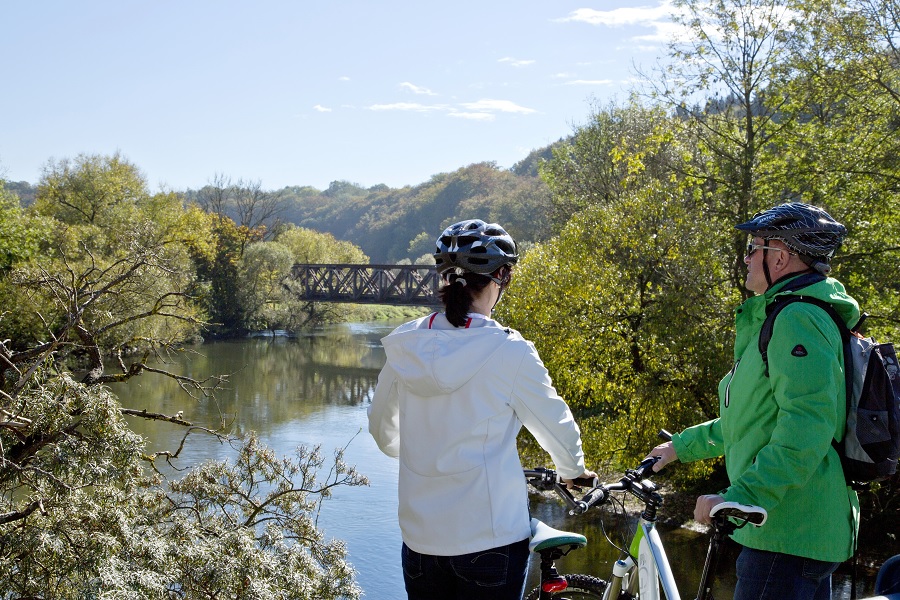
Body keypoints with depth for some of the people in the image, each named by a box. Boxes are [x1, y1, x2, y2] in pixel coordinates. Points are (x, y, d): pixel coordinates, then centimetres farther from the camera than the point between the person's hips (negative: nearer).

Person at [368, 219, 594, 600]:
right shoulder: (509, 352, -15)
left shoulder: (405, 346, -3)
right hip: (490, 538, -4)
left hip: (419, 536, 4)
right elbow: (557, 428, -3)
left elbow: (381, 429, 11)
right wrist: (574, 471, 19)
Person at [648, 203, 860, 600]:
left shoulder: (798, 318, -17)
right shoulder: (781, 317, 18)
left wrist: (738, 497, -30)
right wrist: (683, 446, 28)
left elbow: (805, 430, -28)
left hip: (789, 535, -11)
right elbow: (755, 419, 26)